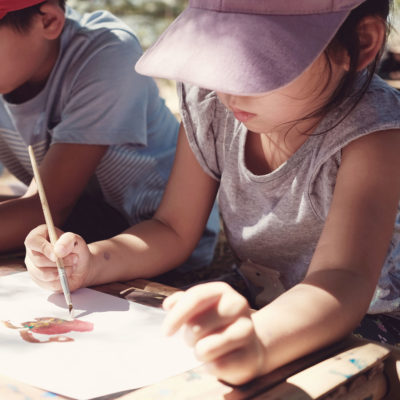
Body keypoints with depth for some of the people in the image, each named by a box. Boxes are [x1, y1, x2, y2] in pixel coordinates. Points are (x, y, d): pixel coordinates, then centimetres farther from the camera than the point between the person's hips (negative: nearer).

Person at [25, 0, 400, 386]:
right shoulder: (210, 100, -9)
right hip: (255, 311, 3)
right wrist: (89, 263, -21)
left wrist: (258, 342, -60)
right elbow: (173, 231, -2)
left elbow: (343, 281, -40)